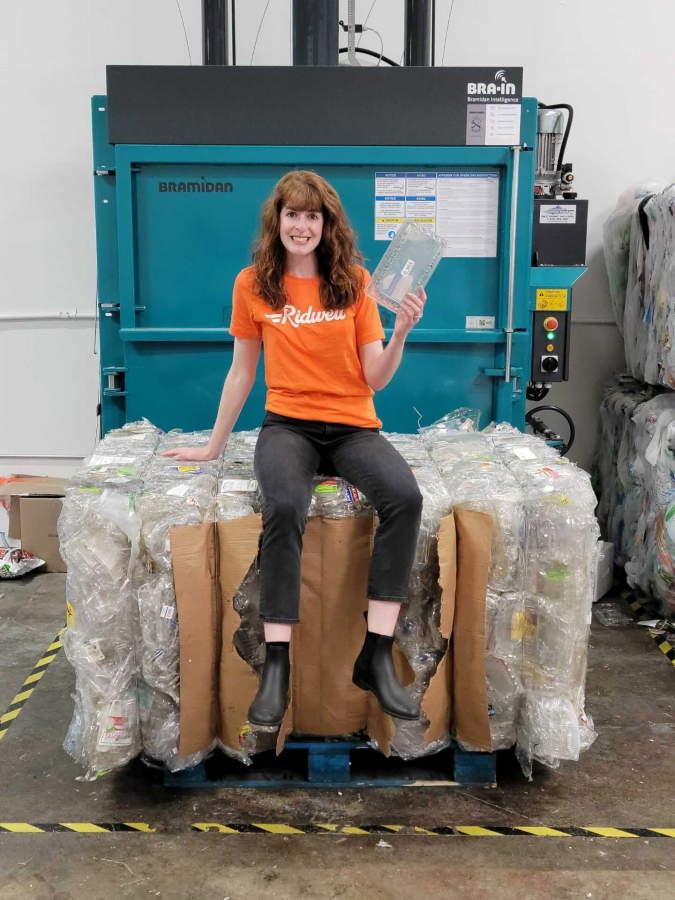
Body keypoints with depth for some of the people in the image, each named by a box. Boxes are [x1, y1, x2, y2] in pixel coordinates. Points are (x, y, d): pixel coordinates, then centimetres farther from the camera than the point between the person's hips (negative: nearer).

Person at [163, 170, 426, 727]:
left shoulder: (354, 281, 6)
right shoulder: (254, 284, 6)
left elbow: (375, 379, 2)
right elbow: (242, 373, 12)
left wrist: (401, 333, -15)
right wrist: (214, 446, 14)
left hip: (354, 426, 1)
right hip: (288, 425, -1)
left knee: (405, 497, -29)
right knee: (284, 506, -35)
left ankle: (377, 656, -20)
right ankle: (276, 666, -23)